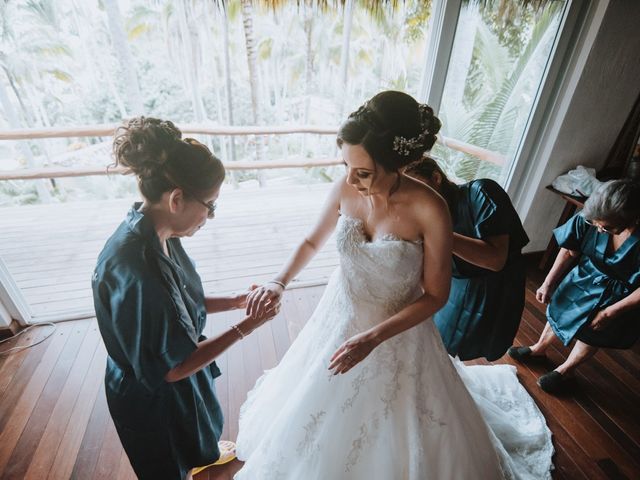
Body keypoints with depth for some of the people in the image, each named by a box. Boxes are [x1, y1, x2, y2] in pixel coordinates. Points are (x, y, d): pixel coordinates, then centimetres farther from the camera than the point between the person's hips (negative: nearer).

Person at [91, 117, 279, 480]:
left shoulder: (154, 235, -13)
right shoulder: (133, 269, -39)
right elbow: (173, 367, -30)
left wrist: (233, 301, -6)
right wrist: (248, 326, -26)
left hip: (175, 378, 8)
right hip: (155, 397, -7)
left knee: (195, 442, 37)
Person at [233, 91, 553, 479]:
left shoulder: (429, 210, -28)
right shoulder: (346, 190, -17)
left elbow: (435, 296, -18)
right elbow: (313, 242, 0)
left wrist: (372, 338, -24)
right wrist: (280, 282, -16)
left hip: (399, 332, -3)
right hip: (341, 317, 4)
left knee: (397, 429, 23)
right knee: (323, 414, 30)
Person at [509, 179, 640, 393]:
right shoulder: (590, 217, -27)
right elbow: (569, 251, -10)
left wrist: (611, 312, -19)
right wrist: (548, 283, -4)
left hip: (618, 295, -3)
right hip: (585, 278, 3)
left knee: (592, 335, 17)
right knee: (559, 313, 22)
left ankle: (565, 369, 45)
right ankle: (539, 348, 51)